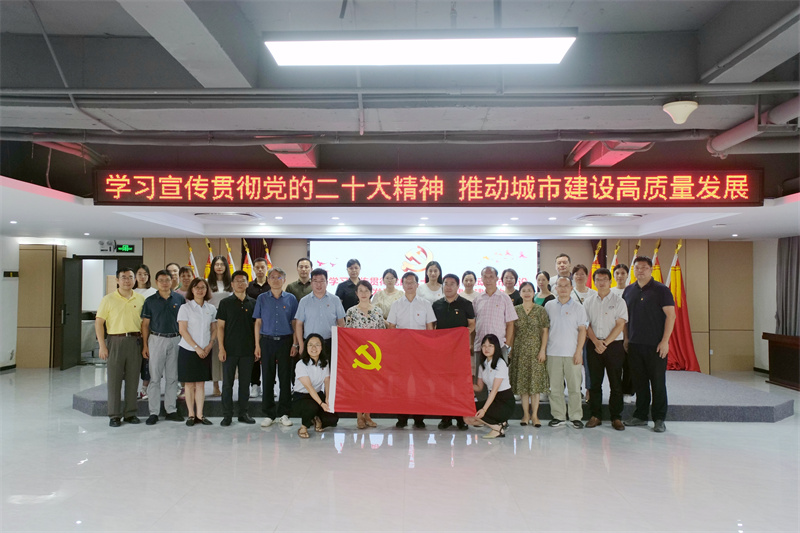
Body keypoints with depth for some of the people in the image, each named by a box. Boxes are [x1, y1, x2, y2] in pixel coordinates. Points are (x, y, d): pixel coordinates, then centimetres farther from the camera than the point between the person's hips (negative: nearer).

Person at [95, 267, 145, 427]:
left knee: (133, 379, 7)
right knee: (114, 379, 2)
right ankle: (114, 415, 11)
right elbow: (99, 322, -2)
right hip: (115, 341, -2)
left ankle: (130, 413, 18)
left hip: (135, 341, 2)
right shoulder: (108, 299, 0)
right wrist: (102, 346, -8)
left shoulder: (140, 299, 8)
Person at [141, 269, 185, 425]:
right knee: (155, 377, 1)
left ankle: (171, 410, 15)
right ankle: (154, 412, 7)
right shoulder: (150, 301, 3)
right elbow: (145, 324, 4)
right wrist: (145, 345, -1)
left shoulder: (180, 299, 5)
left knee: (172, 377, 7)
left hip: (175, 340, 1)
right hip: (156, 339, -1)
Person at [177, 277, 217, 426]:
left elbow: (214, 330, 10)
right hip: (188, 350, -3)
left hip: (205, 351, 3)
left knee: (201, 383, 6)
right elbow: (182, 330, -9)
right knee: (190, 384, 3)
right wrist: (196, 347, -13)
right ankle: (191, 415, 12)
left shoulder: (211, 308, 7)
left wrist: (209, 346, -5)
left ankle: (200, 414, 12)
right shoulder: (185, 307, -4)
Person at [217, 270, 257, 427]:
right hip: (230, 349, -2)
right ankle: (227, 415, 12)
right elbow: (220, 326, -1)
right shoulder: (225, 303, 2)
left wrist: (257, 347, 4)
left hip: (248, 350, 2)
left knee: (245, 383, 8)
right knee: (227, 383, 3)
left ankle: (243, 413, 18)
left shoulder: (253, 303, 8)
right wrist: (221, 348, -8)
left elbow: (256, 326, 11)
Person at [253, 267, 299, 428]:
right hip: (267, 341, 0)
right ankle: (269, 414, 14)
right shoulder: (262, 298, 6)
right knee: (268, 378, 4)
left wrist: (295, 344, 0)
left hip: (285, 342, 0)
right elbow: (258, 323, 7)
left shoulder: (290, 298, 4)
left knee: (285, 378, 3)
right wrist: (257, 345, 1)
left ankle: (284, 413, 14)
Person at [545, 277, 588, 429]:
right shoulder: (549, 306, 10)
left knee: (574, 387, 0)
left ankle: (576, 417, 9)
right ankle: (558, 416, 12)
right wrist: (543, 349, 6)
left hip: (572, 353, -1)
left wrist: (578, 352, -6)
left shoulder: (578, 307, 5)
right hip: (553, 353, 2)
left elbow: (582, 330, 2)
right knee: (555, 387, 4)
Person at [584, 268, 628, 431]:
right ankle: (595, 416, 14)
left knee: (615, 383, 1)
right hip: (593, 345, 2)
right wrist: (596, 342, -10)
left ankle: (616, 417, 10)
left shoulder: (619, 301, 1)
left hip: (614, 345, -2)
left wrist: (605, 342, -13)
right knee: (595, 382, 6)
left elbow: (620, 325, -6)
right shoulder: (588, 301, 9)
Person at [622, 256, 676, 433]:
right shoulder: (628, 291, 10)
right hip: (634, 345, 5)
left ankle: (659, 419, 11)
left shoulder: (661, 290, -4)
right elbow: (625, 317, 16)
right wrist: (626, 339, 9)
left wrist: (665, 341, -13)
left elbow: (671, 315, -8)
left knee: (658, 383, 2)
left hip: (656, 345, -4)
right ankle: (640, 416, 21)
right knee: (639, 382, 11)